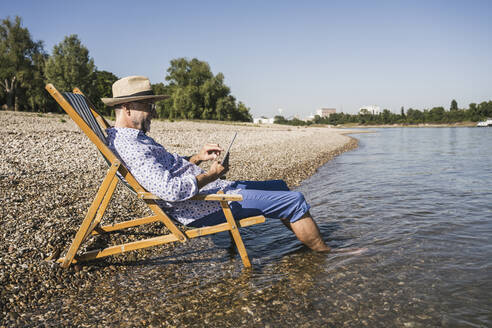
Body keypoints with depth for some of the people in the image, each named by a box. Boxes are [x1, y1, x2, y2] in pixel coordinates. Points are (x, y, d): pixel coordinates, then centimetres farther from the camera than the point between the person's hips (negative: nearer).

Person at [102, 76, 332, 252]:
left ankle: (311, 245, 31)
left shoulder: (133, 138, 13)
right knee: (295, 200, -7)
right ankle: (325, 255, 13)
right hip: (203, 209, -11)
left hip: (212, 191, 11)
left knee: (279, 187, 19)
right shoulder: (128, 146, -21)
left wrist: (197, 158, 5)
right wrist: (211, 175, -17)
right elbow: (171, 190, -32)